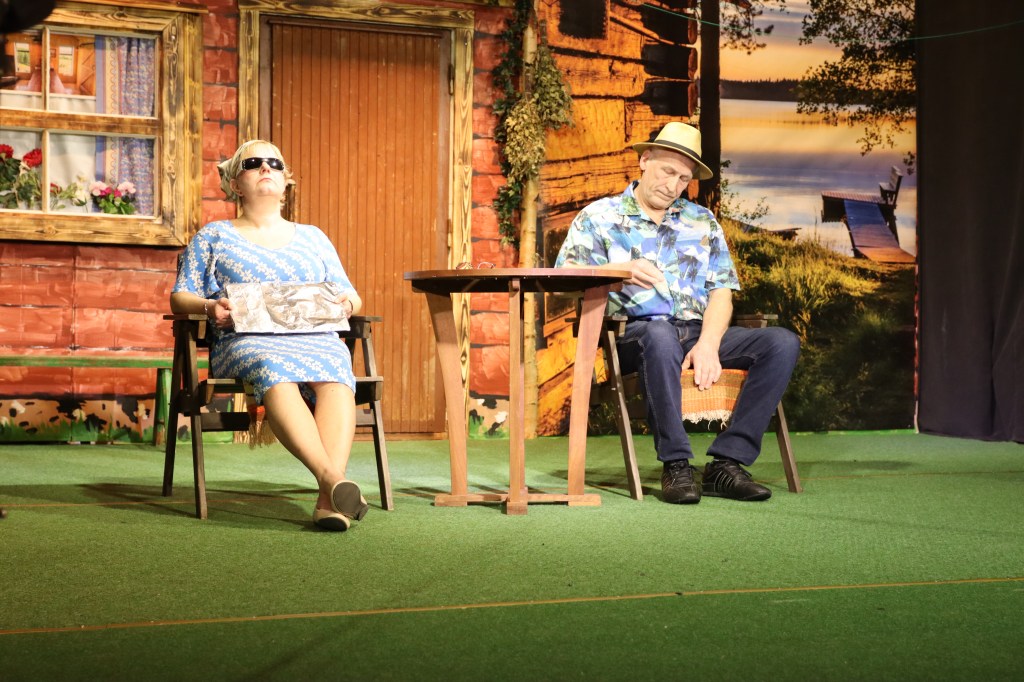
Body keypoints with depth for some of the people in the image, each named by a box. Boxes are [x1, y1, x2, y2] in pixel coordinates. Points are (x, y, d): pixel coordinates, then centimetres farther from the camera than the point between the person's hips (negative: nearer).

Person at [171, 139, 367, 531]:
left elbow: (350, 297, 27)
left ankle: (329, 499, -53)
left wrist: (348, 301, 1)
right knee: (275, 372, -41)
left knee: (335, 374, -37)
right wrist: (209, 307, -8)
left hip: (315, 337, 2)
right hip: (247, 340, -2)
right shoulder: (214, 236, 24)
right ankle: (334, 480, -55)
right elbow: (179, 298, 16)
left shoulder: (313, 237, 31)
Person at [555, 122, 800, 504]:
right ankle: (675, 465, -31)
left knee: (783, 343, -19)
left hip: (699, 332, 4)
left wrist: (708, 344, -10)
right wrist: (619, 269, -19)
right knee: (661, 335, -41)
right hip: (633, 333, -4)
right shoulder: (599, 217, 11)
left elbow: (721, 291, 10)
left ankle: (726, 463, -25)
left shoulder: (702, 222, 21)